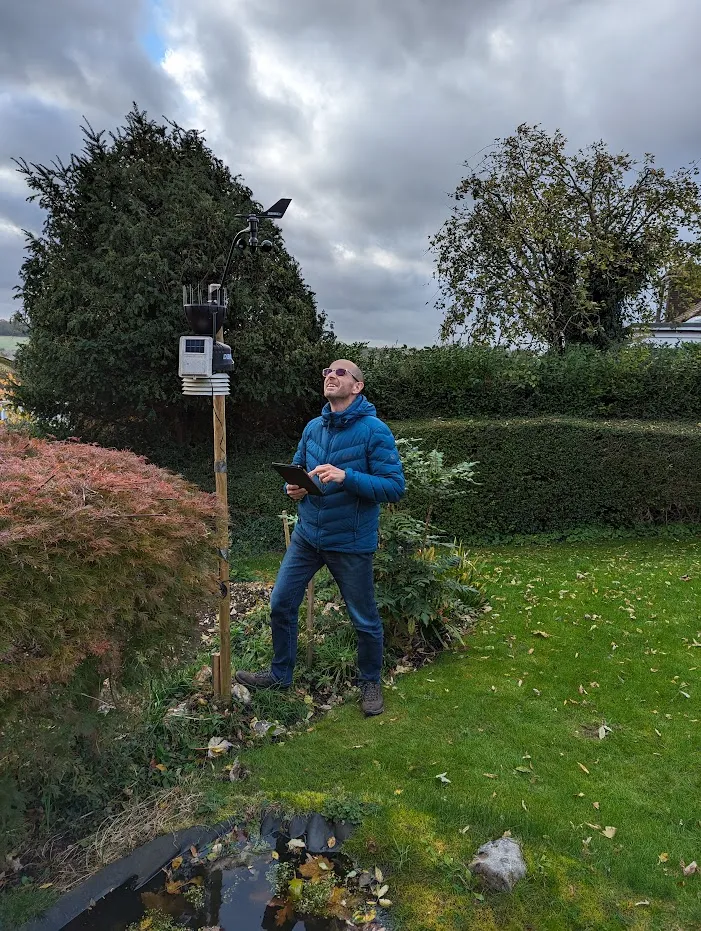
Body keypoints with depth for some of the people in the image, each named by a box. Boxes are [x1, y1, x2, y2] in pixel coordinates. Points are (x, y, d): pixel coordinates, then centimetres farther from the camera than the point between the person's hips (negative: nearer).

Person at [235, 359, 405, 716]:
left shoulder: (374, 431, -15)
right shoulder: (313, 427, 4)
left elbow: (394, 486, -19)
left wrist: (346, 477, -30)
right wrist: (293, 487, -7)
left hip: (351, 543, -5)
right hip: (307, 535, 6)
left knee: (364, 620, 11)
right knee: (280, 605, 12)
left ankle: (370, 682, 36)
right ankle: (280, 674, 34)